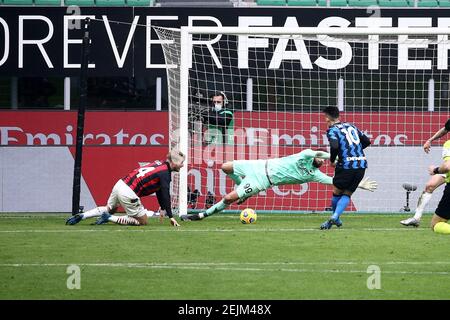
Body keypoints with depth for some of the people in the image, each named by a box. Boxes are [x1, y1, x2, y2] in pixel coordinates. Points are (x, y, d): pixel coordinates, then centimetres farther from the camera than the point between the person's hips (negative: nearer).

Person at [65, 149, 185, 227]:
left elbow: (159, 191, 27)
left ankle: (81, 216, 14)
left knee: (109, 209, 31)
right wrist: (171, 216, -11)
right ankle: (109, 218, -5)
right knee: (143, 221, 2)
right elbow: (166, 195, -14)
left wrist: (163, 208, 30)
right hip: (128, 193, -9)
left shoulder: (159, 164, 18)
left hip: (120, 184, 9)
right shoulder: (165, 173, -10)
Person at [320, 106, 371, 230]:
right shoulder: (351, 126, 18)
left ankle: (335, 218, 23)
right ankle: (335, 216, -8)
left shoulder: (332, 130, -1)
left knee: (337, 192, 15)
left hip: (346, 165, -5)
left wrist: (332, 160, -2)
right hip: (362, 164, 5)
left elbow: (334, 146, -18)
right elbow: (367, 141, 19)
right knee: (347, 194, 10)